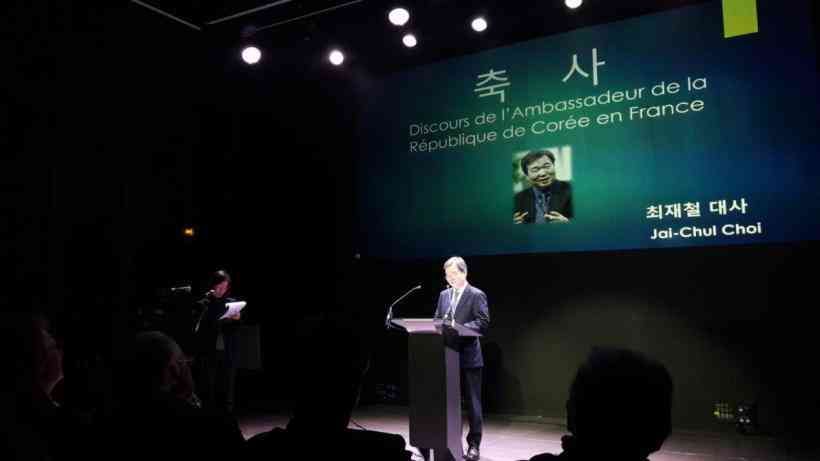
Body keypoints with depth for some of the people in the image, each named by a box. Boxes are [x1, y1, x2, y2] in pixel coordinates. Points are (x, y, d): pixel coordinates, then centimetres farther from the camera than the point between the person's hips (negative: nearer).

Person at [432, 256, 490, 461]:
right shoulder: (444, 295, 13)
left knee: (472, 402, 3)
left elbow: (482, 324, -12)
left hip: (469, 356, -5)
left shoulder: (477, 295, -4)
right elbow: (437, 320, 14)